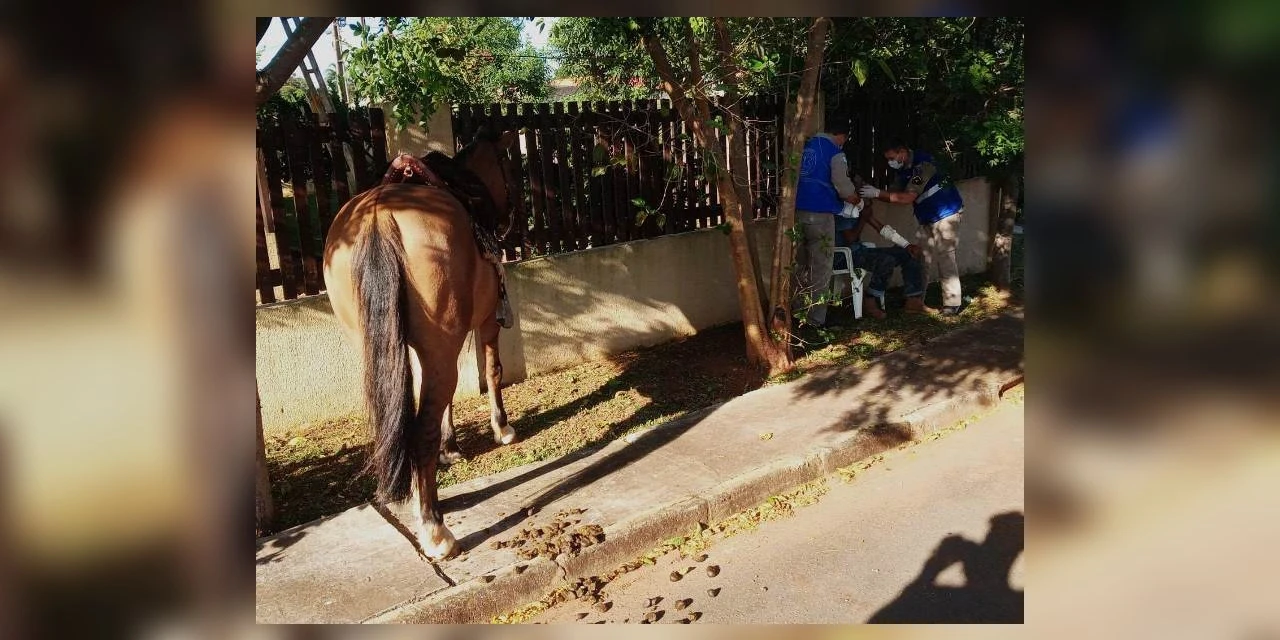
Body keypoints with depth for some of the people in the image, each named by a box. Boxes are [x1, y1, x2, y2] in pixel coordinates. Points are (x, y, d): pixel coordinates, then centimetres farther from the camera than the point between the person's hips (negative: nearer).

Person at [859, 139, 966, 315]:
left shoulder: (922, 164, -23)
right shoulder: (905, 169, 6)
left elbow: (908, 197, -28)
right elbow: (896, 193, 4)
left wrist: (878, 193, -29)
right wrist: (871, 193, -10)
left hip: (945, 214, -9)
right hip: (927, 219, 9)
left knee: (945, 259, -7)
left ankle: (952, 304, -1)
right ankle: (916, 301, 9)